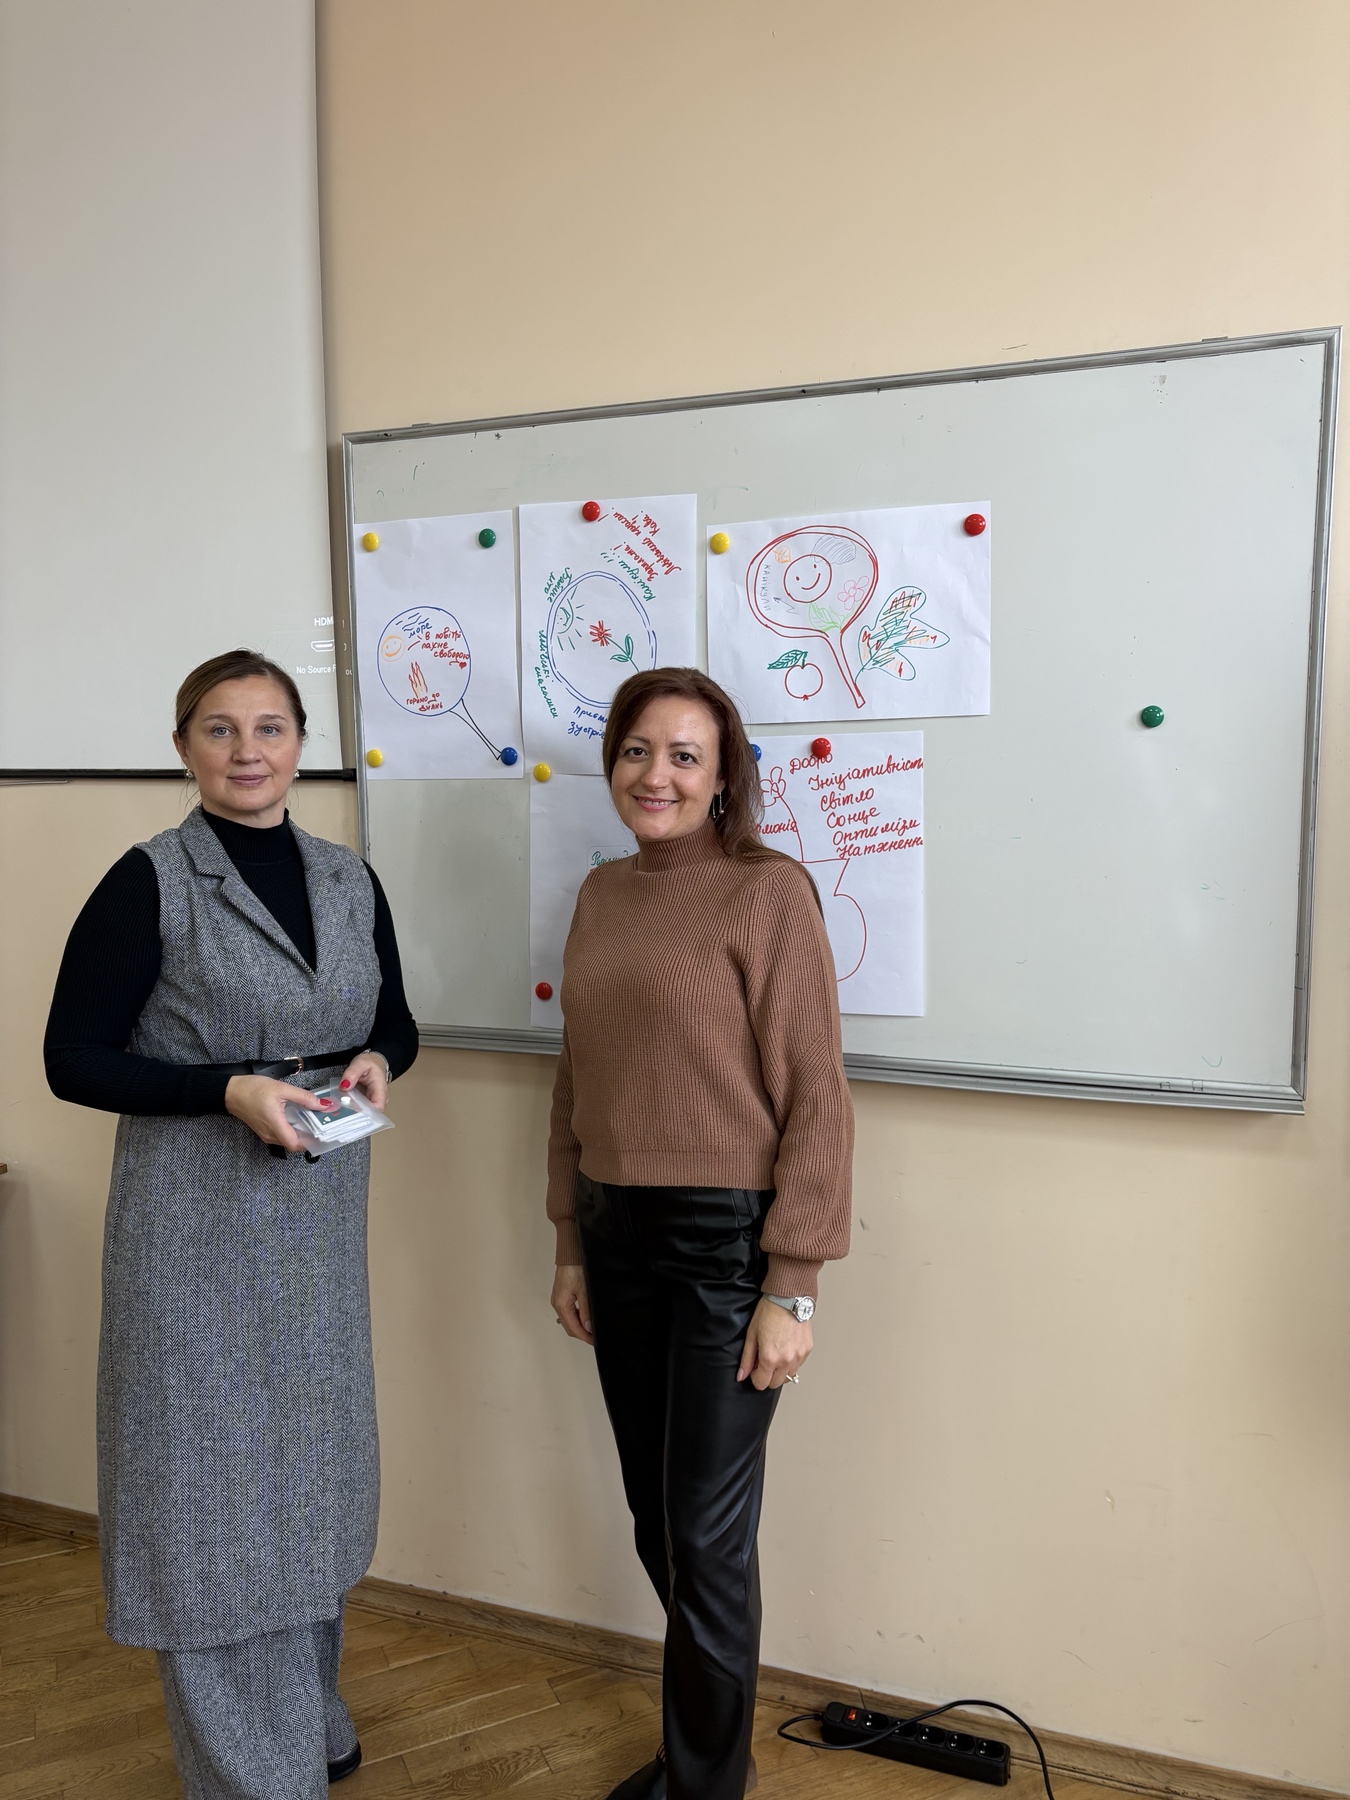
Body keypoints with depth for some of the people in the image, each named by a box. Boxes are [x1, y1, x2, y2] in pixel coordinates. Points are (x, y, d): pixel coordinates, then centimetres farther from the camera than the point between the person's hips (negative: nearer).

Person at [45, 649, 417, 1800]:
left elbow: (396, 1021, 15)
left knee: (313, 1467, 18)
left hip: (323, 1210, 5)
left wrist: (377, 1061, -8)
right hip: (194, 1220, -5)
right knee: (213, 1485, 4)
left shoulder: (348, 880, 5)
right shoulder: (150, 883, -10)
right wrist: (228, 1089, -21)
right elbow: (73, 1058, -10)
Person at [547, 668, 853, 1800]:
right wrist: (571, 1246, 14)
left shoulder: (769, 891, -11)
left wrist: (792, 1288, -13)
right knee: (655, 1523, 18)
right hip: (618, 1236, 6)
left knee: (708, 1538, 6)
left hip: (726, 1240, -6)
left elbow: (814, 1098, -13)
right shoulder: (601, 897, 8)